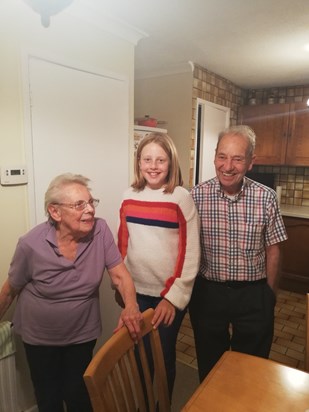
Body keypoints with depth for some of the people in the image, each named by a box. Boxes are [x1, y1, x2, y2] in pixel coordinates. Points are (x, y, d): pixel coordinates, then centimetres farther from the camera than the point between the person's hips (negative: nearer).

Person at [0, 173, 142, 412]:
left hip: (83, 334, 1)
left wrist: (131, 306, -31)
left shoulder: (100, 230, -19)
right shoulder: (31, 244, -22)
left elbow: (120, 275, -14)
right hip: (40, 337, 0)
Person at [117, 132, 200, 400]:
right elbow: (123, 244, 7)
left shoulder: (182, 198, -13)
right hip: (136, 292, 3)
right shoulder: (129, 196, -1)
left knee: (163, 355, 15)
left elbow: (190, 252, -12)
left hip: (169, 294, -3)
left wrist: (174, 296, -13)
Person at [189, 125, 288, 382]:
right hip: (208, 291, 0)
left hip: (254, 295, 0)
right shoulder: (196, 196, -11)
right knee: (210, 367, 22)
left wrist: (271, 296, 6)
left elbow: (272, 250, -1)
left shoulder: (266, 198, -10)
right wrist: (188, 291, -2)